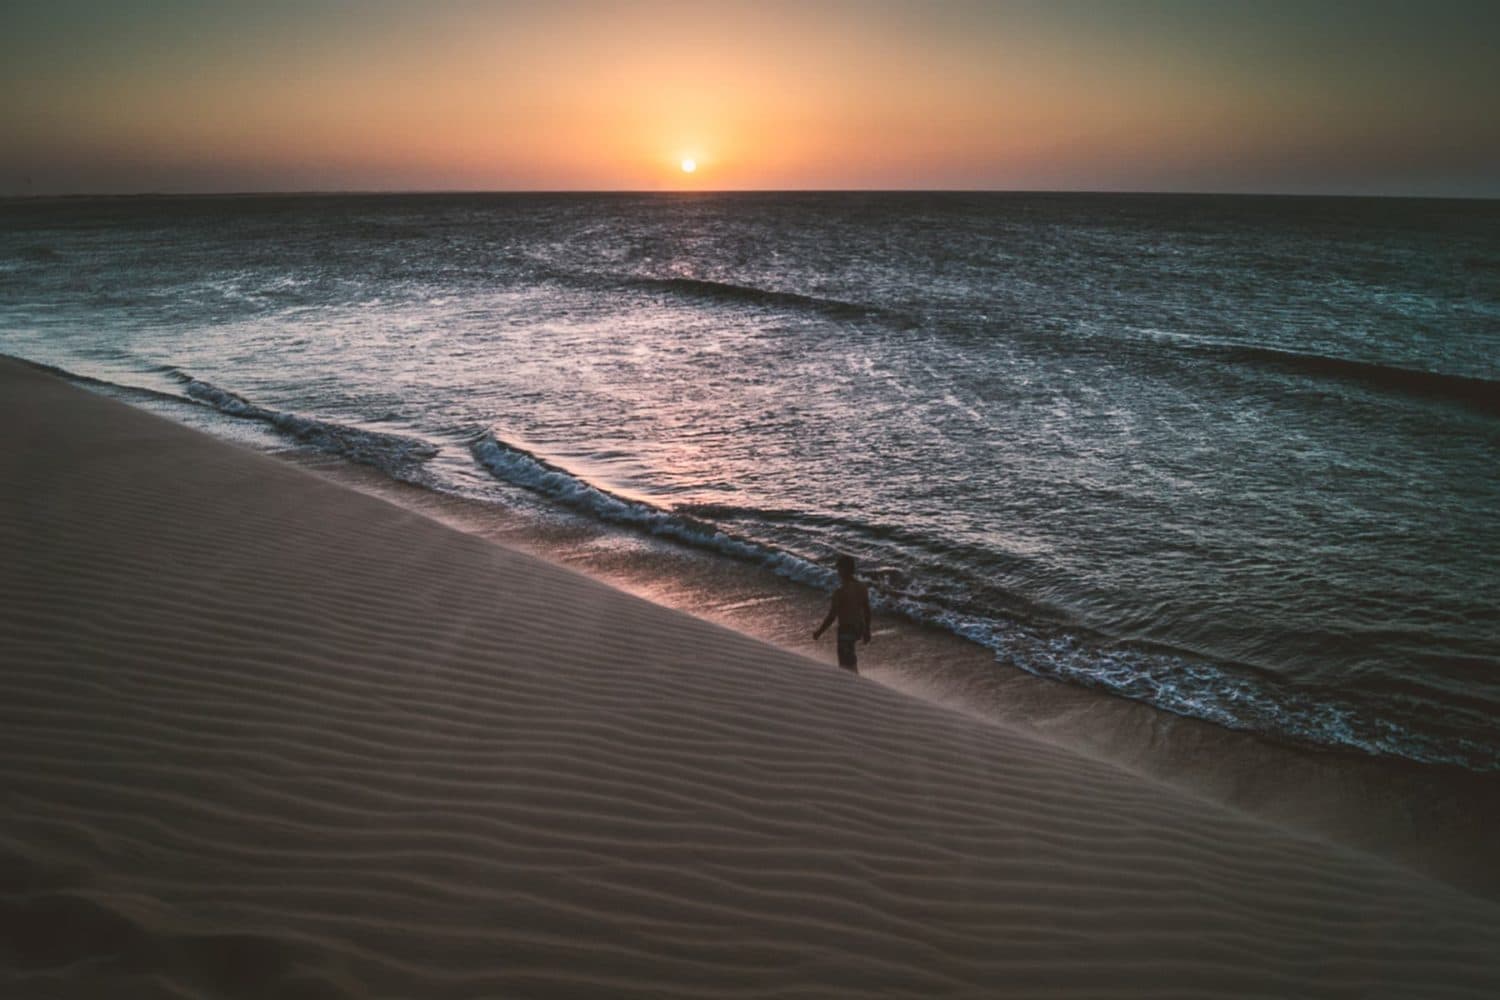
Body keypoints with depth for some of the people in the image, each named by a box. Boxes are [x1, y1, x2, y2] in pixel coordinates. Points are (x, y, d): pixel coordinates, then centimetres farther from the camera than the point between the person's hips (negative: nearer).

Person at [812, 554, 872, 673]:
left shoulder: (840, 592, -23)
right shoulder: (862, 586, -4)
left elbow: (831, 617, -19)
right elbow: (867, 611, 5)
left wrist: (818, 632, -6)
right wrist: (867, 631, 17)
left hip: (846, 630, -7)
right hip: (859, 628, 7)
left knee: (847, 664, 6)